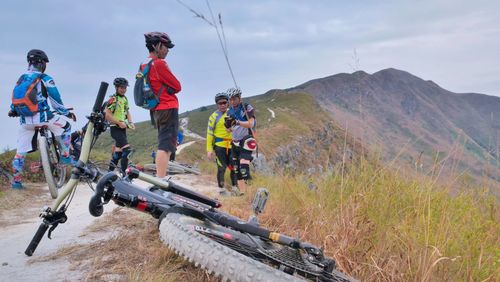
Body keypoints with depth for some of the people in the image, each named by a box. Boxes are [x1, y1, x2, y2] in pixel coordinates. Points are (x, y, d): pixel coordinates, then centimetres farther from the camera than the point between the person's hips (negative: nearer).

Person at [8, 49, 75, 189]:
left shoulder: (21, 79, 13)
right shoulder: (45, 79, -5)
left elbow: (15, 98, 20)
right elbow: (56, 101, -3)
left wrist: (12, 111, 36)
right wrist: (67, 113, 9)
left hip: (25, 120, 6)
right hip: (42, 117, -6)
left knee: (21, 150, 12)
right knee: (65, 126, 18)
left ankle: (16, 180, 16)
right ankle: (65, 157, 14)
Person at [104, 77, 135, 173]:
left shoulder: (125, 99, 13)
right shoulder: (113, 99, -11)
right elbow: (107, 115, -17)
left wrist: (130, 122, 6)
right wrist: (119, 123, -21)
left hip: (123, 129, 9)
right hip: (115, 128, -8)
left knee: (118, 152, 14)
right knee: (127, 150, -20)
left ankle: (110, 171, 26)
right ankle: (123, 173, -16)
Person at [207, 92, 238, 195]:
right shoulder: (214, 116, -4)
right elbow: (209, 133, -6)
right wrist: (209, 149, -10)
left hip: (231, 145, 4)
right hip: (219, 145, -4)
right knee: (222, 168, -4)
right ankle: (221, 189, 8)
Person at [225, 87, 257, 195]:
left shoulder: (247, 108, -9)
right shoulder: (230, 111, 9)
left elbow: (251, 124, -20)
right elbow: (231, 129, 13)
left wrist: (237, 122, -34)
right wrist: (227, 125, -10)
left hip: (246, 141, -7)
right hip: (235, 143, 7)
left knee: (243, 166, -22)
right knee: (236, 169, 7)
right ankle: (241, 191, 13)